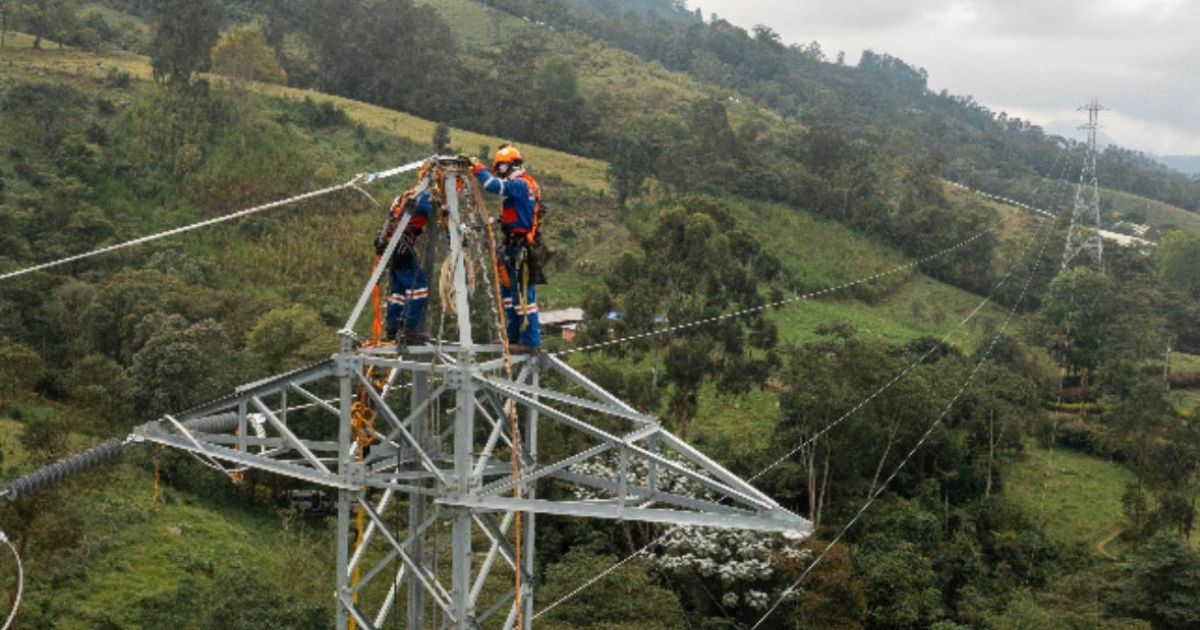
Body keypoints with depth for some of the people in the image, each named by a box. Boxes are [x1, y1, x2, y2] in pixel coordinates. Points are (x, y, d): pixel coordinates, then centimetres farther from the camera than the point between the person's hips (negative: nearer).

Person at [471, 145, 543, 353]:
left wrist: (477, 167, -15)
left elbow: (493, 185, -29)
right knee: (508, 289, 17)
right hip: (516, 245, 11)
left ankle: (530, 341, -5)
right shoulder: (526, 184, 16)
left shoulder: (519, 183, -15)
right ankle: (514, 336, 25)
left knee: (523, 293, -8)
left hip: (519, 247, -11)